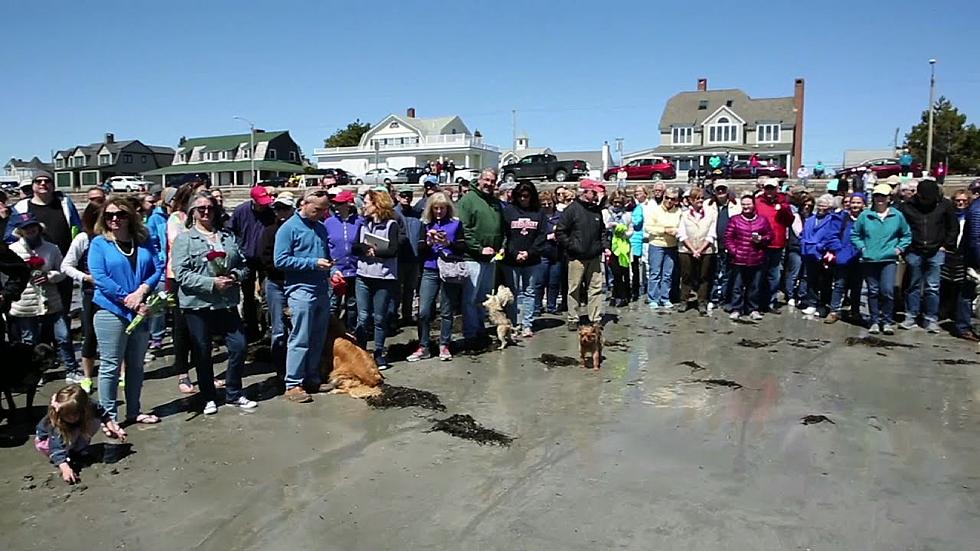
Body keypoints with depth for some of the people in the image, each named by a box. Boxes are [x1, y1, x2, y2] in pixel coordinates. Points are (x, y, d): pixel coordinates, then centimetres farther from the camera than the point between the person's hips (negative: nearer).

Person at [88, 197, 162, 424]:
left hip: (140, 311, 5)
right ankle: (108, 416, 11)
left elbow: (157, 269, 2)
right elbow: (99, 277, -13)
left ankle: (134, 411, 27)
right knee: (110, 366, 1)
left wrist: (141, 291, -15)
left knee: (136, 364, 14)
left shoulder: (143, 240, 7)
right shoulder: (99, 243, -4)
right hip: (111, 311, -4)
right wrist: (127, 300, -18)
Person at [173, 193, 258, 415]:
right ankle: (209, 398, 24)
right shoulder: (184, 239, -2)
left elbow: (243, 265, 13)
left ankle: (233, 394, 19)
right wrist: (212, 283, -19)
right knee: (203, 353, 8)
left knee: (239, 346, 2)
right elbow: (182, 274, -12)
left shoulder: (228, 236, 11)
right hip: (198, 305, -3)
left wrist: (235, 276, -9)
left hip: (227, 303, 4)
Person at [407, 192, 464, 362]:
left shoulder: (456, 224, 5)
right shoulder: (426, 225, 10)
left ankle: (444, 346, 16)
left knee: (446, 311, 4)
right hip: (430, 271, 2)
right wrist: (429, 242, -10)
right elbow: (420, 251, 8)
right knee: (423, 311, -4)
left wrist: (448, 243, -15)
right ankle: (423, 348, 7)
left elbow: (462, 248, 1)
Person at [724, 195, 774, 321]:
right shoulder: (735, 220, 3)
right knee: (737, 286, 3)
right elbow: (728, 238, 1)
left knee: (755, 286, 8)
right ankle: (736, 309, 11)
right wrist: (733, 251, -8)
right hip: (739, 260, -1)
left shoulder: (763, 220, 7)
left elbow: (770, 235, 11)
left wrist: (761, 239, -8)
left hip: (757, 260, 1)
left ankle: (753, 310, 19)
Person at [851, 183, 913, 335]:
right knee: (873, 292, 7)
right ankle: (875, 321, 16)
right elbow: (855, 234, 12)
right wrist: (862, 247, 1)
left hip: (888, 260, -1)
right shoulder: (865, 215, 3)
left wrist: (900, 248, 4)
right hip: (869, 260, 1)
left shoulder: (897, 216, 3)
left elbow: (907, 235, 15)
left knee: (888, 291, -10)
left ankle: (888, 321, 3)